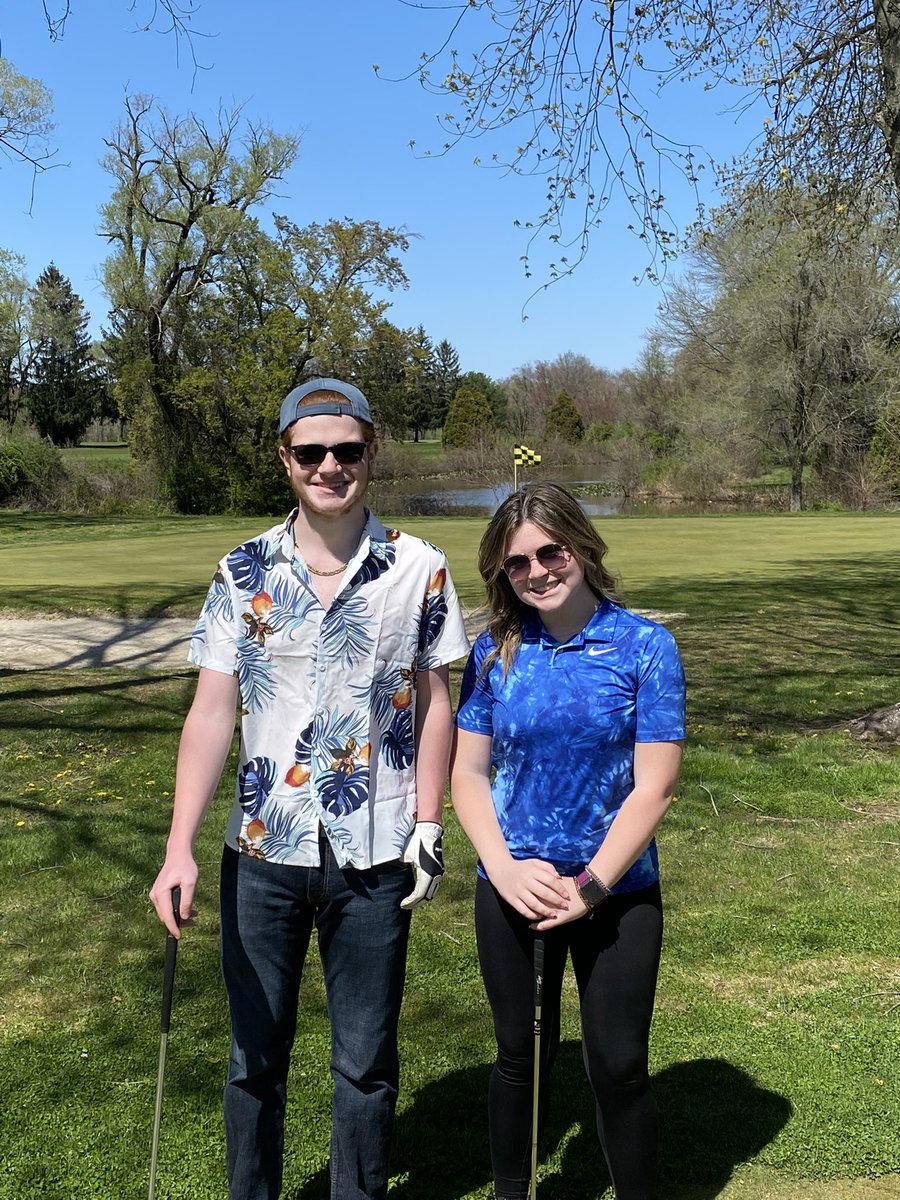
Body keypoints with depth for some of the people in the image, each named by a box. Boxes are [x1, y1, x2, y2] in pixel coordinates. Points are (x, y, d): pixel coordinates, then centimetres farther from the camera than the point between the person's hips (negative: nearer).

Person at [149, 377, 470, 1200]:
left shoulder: (420, 570, -3)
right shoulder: (243, 573, -1)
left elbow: (435, 705, 2)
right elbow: (212, 714, -4)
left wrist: (428, 827, -3)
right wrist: (180, 848, -12)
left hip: (373, 856, -1)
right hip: (262, 852, 1)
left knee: (366, 1060, 12)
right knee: (255, 1054, 14)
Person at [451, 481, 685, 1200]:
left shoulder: (645, 646, -9)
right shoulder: (496, 651, -2)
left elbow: (653, 789, -11)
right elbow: (468, 772, 0)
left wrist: (590, 887, -15)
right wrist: (505, 869, -14)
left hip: (619, 893, -2)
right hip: (511, 891, 2)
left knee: (619, 1067, 6)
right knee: (521, 1057, 17)